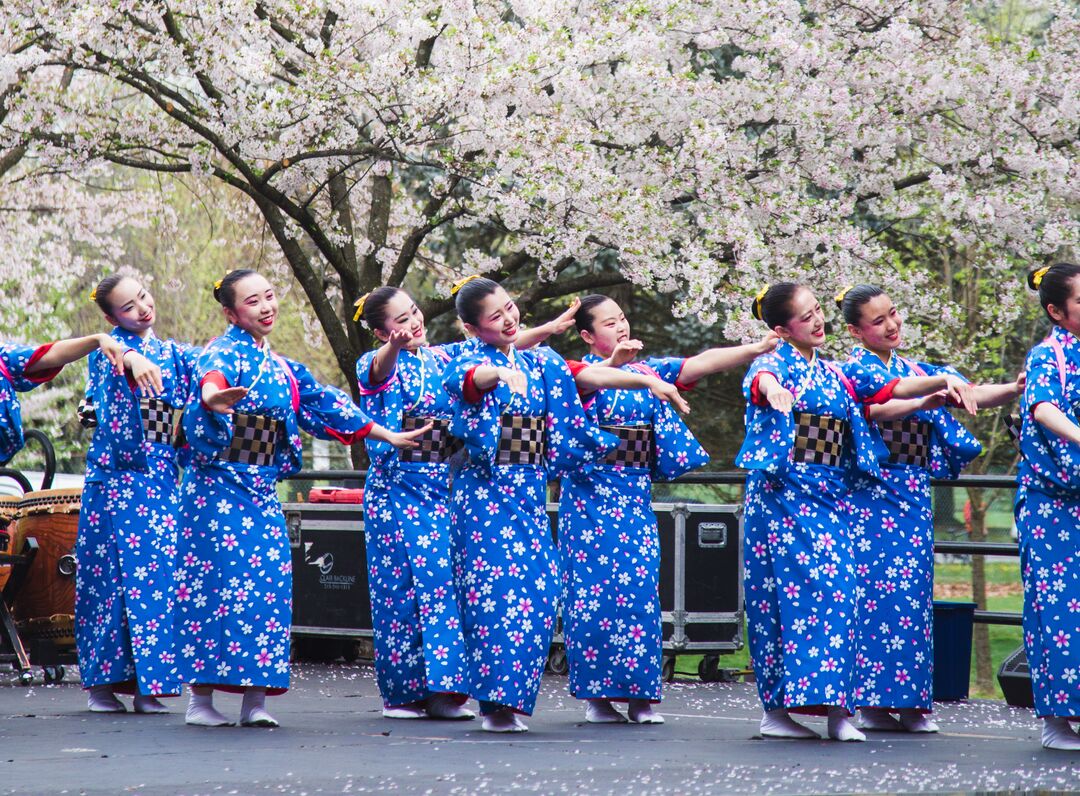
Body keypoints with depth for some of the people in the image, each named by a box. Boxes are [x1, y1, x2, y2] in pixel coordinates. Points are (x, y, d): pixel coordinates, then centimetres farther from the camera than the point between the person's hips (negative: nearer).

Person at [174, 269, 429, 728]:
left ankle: (256, 698, -1)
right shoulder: (225, 352, -6)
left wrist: (387, 436, 27)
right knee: (220, 581, -10)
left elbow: (322, 405, 26)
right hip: (219, 485, -7)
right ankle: (200, 699, -7)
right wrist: (211, 396, -55)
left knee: (270, 583, -2)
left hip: (261, 488, 7)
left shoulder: (282, 368, 18)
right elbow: (212, 375, -30)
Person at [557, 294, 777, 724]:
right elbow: (586, 377, -24)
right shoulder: (581, 371, 1)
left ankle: (640, 696, 1)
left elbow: (702, 364, 1)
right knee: (593, 589, -5)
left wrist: (756, 349, -13)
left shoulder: (650, 370, 13)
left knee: (640, 591, -2)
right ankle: (597, 694, 0)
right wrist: (615, 363, -46)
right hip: (590, 492, -4)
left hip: (636, 496, 4)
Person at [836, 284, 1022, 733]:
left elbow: (973, 396, 9)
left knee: (914, 594, 2)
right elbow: (894, 390, -22)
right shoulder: (856, 367, -2)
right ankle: (872, 701, -10)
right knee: (879, 591, -12)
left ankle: (911, 702, 3)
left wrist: (1018, 388, -9)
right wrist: (943, 381, -38)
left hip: (914, 495, 6)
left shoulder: (917, 370, 19)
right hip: (872, 495, -6)